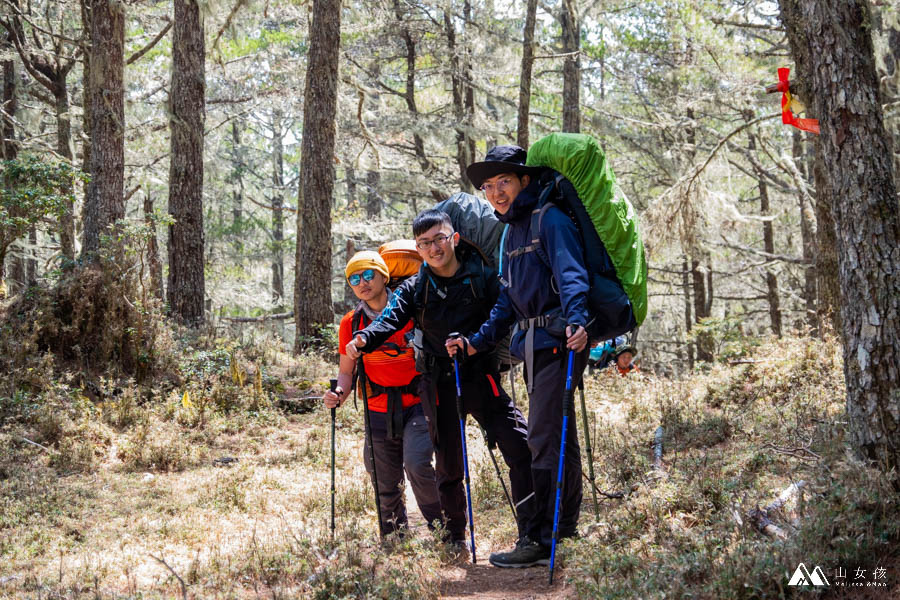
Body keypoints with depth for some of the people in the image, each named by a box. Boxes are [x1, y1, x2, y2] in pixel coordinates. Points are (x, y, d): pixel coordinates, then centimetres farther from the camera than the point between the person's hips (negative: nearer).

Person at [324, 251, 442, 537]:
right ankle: (394, 532, 30)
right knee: (385, 482, 5)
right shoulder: (351, 323, 3)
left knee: (417, 464, -22)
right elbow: (346, 371, 10)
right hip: (379, 410, 3)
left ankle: (441, 524, -1)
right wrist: (340, 394, -11)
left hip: (417, 403, -3)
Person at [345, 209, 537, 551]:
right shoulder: (415, 289, 6)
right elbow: (390, 318, -9)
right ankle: (455, 538, 27)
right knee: (448, 466, 11)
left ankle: (532, 532, -6)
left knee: (521, 449, -13)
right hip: (439, 386, 2)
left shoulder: (482, 277, 0)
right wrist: (363, 340, -30)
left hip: (481, 378, -2)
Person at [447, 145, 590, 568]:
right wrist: (477, 343, 20)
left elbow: (570, 272, -22)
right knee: (558, 436, 14)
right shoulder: (512, 233, 20)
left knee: (544, 436, -11)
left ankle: (544, 540, -7)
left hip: (558, 340, -9)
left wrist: (576, 319, -38)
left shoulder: (549, 220, -7)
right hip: (533, 342, 9)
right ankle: (565, 530, 22)